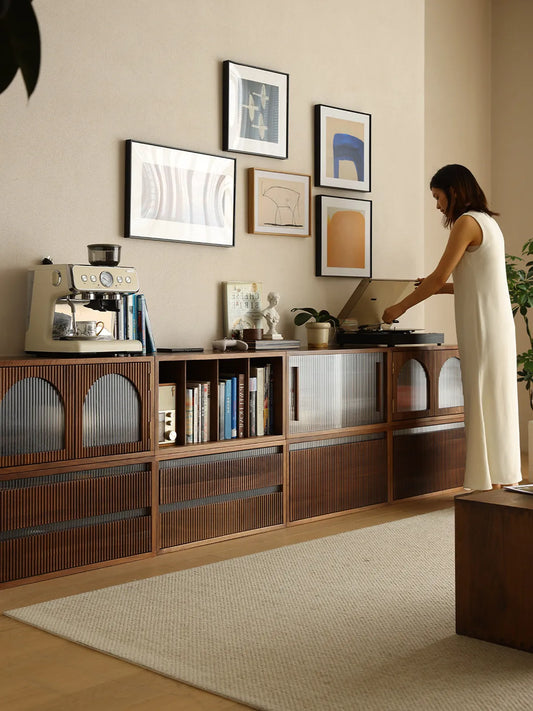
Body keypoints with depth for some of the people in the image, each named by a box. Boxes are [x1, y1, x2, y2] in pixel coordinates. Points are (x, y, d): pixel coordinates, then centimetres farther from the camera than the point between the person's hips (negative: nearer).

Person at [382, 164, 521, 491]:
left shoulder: (466, 222, -10)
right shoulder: (488, 221, 18)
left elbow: (440, 276, -11)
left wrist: (400, 307, -2)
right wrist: (439, 288, 17)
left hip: (483, 325, -9)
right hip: (496, 324, 9)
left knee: (485, 401, -6)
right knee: (496, 400, 10)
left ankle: (493, 483, -2)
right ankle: (502, 480, 14)